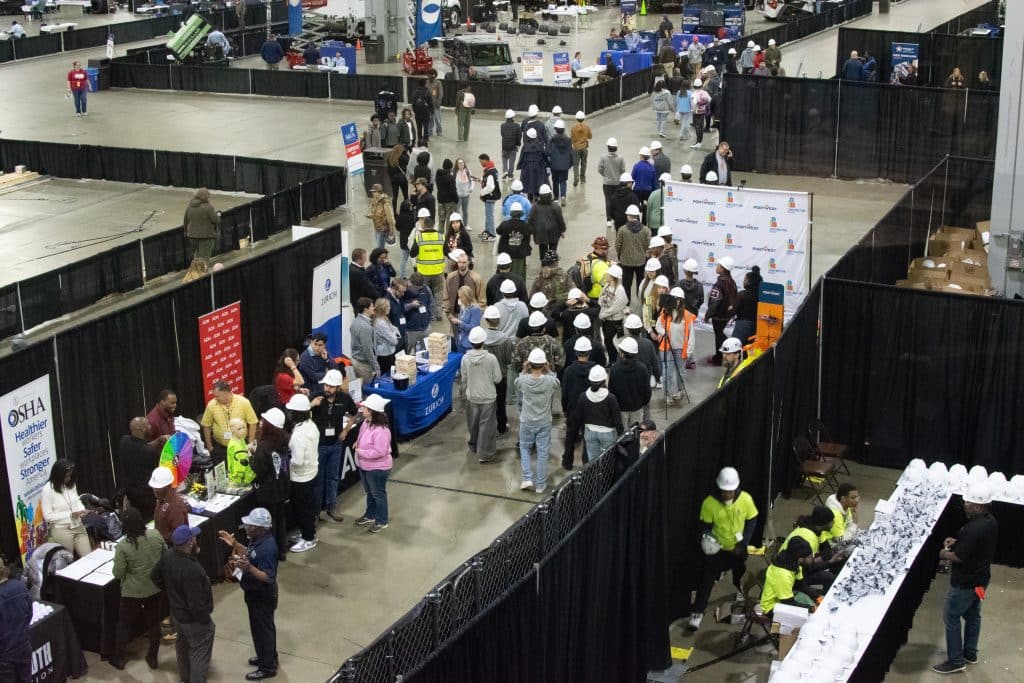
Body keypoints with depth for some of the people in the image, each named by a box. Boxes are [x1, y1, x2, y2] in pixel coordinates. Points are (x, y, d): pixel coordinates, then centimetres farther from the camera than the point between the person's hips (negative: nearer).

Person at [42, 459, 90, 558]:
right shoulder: (48, 489, -15)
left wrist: (82, 509, -6)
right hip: (61, 529, -5)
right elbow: (48, 516, -14)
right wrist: (70, 514, -20)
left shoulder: (71, 485, 1)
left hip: (78, 526, 5)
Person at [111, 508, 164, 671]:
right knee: (154, 623, 19)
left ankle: (119, 659, 32)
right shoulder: (155, 535, -15)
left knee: (124, 625, 18)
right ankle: (153, 658, 32)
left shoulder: (123, 546, -26)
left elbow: (118, 574, -16)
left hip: (132, 592, -3)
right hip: (154, 588, 3)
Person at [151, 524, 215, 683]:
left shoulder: (167, 555, -13)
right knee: (199, 655, 10)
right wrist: (206, 618, -16)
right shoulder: (191, 569, -38)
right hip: (193, 619, -9)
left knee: (183, 644, 30)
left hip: (176, 611, 9)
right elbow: (195, 604, -33)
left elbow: (154, 576, 6)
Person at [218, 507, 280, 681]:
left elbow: (268, 578, -35)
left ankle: (268, 667, 24)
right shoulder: (258, 539, -4)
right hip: (255, 593, 9)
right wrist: (235, 544, 3)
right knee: (262, 627, 25)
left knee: (262, 629, 8)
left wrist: (248, 568, -46)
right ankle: (267, 657, 44)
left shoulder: (267, 548, -34)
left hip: (262, 596, -9)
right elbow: (250, 554, 14)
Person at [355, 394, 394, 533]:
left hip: (378, 468, -9)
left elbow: (379, 452, -31)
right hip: (365, 466, 9)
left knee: (379, 494, 9)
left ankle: (382, 522, 25)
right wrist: (358, 444, -3)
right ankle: (370, 515, 44)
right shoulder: (366, 422, -4)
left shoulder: (381, 430, -32)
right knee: (369, 492, 25)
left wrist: (361, 452, -23)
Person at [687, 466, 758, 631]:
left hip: (738, 548, 2)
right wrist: (706, 538, -33)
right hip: (717, 549, -2)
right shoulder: (709, 503, -26)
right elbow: (705, 525, -13)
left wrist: (743, 543, -16)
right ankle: (697, 613, 2)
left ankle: (739, 593, 59)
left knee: (740, 575, 27)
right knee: (707, 580, -7)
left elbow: (751, 521, -8)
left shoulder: (745, 499, -22)